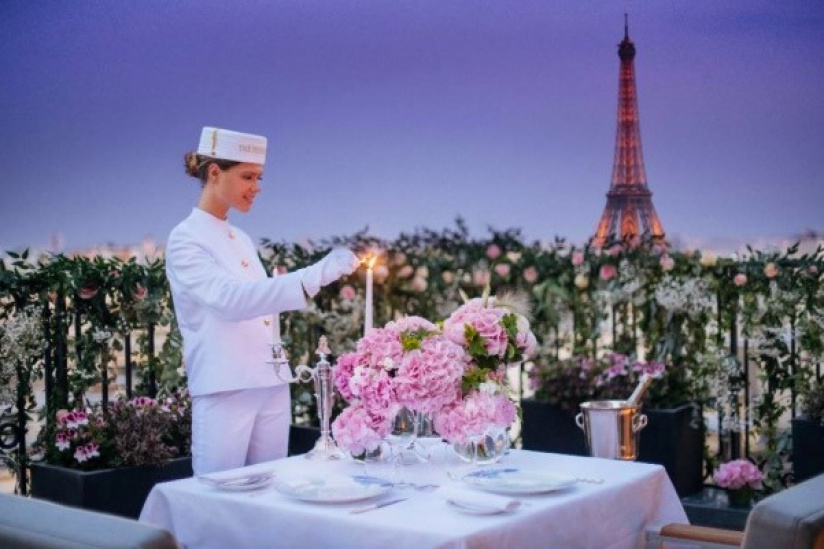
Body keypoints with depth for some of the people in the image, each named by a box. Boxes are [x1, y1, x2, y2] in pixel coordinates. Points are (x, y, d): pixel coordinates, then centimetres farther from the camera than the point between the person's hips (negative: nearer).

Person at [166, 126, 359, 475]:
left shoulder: (241, 239, 14)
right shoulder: (185, 240, -9)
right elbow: (230, 299, -26)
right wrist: (315, 276, -33)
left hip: (272, 387, 7)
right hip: (225, 392, -7)